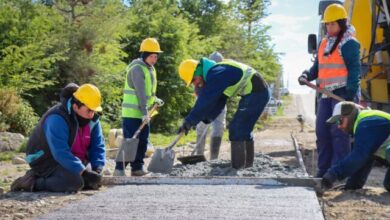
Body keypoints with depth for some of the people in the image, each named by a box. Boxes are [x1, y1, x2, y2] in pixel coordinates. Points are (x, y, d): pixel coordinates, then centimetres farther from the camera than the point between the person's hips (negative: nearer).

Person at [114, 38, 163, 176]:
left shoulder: (150, 69, 14)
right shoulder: (137, 68, -16)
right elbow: (140, 92, -22)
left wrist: (154, 99, 9)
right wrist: (144, 112, -25)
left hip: (143, 113, 9)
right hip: (132, 113, -9)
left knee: (143, 141, 10)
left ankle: (137, 168, 17)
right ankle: (119, 168, -3)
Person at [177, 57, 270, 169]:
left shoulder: (215, 75, -19)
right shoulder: (216, 73, 12)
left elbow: (204, 102, -21)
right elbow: (218, 102, 16)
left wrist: (188, 122, -16)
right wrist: (206, 119, 7)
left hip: (256, 92, -10)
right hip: (257, 92, 10)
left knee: (237, 129, -7)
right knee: (243, 129, 18)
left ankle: (238, 167, -5)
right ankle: (247, 163, 27)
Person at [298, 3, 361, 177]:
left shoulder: (349, 43, -7)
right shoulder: (324, 43, 17)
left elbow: (354, 70, -12)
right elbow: (318, 66, 21)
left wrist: (350, 95, -20)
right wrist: (307, 76, 1)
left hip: (343, 94, -8)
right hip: (327, 94, 8)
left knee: (339, 133, -10)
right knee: (322, 132, 8)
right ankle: (323, 171, 16)